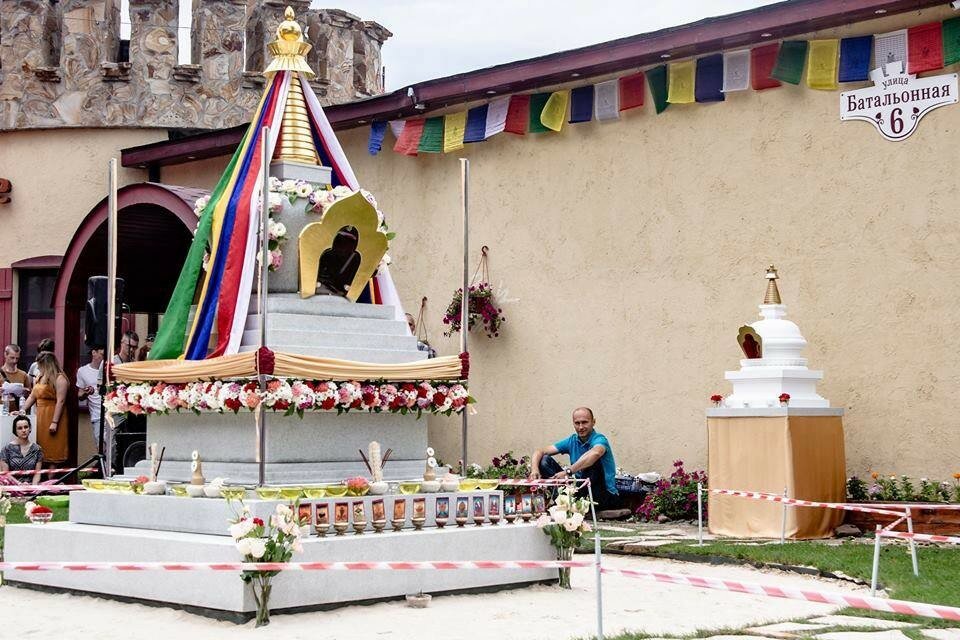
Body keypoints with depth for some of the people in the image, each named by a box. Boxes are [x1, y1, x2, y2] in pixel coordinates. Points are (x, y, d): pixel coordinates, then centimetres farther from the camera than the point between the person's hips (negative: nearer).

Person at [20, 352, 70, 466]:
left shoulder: (59, 379, -10)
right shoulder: (40, 377, 14)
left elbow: (60, 402, -15)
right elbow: (32, 397, 18)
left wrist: (54, 422, -19)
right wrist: (22, 410, 6)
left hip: (52, 417, -7)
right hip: (40, 417, 7)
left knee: (52, 450, -4)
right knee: (40, 449, 5)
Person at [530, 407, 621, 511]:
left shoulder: (599, 439, -14)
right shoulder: (572, 441, 6)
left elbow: (595, 453, -41)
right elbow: (540, 452, 1)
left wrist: (568, 471, -48)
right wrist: (534, 470, -22)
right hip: (580, 489, 6)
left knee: (591, 460, -31)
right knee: (545, 460, -3)